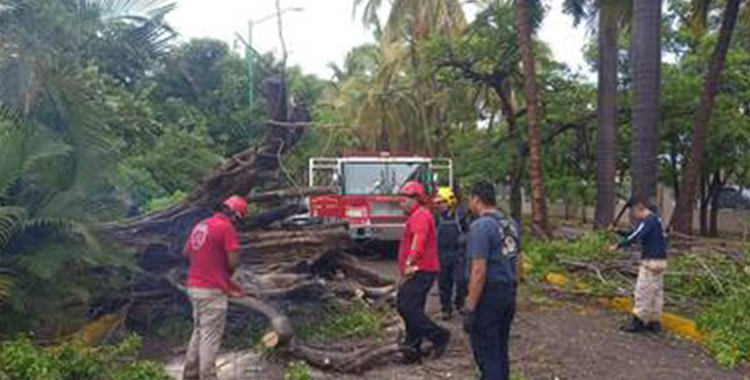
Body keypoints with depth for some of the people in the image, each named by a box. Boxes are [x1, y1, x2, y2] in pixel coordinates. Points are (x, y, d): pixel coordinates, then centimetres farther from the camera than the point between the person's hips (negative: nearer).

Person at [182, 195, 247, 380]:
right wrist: (227, 274, 4)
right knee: (210, 337, -2)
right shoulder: (227, 228, -12)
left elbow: (186, 252, 21)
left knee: (199, 331, 20)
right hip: (212, 290, -9)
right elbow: (233, 262, -17)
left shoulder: (200, 225, 13)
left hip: (194, 286, 9)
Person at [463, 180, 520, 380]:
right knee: (501, 351, 18)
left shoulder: (480, 226, -17)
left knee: (486, 355, 0)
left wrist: (470, 309, -17)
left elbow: (479, 272, -20)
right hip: (509, 294, 8)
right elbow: (510, 260, 12)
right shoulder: (512, 225, 9)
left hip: (489, 296, -8)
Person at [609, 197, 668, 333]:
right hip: (659, 260, 10)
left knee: (643, 291, -5)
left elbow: (635, 236, -25)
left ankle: (639, 322, -1)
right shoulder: (656, 219, 16)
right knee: (656, 291, 11)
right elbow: (637, 234, 20)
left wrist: (618, 245, -24)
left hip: (651, 261, -10)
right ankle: (654, 322, 16)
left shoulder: (648, 220, -15)